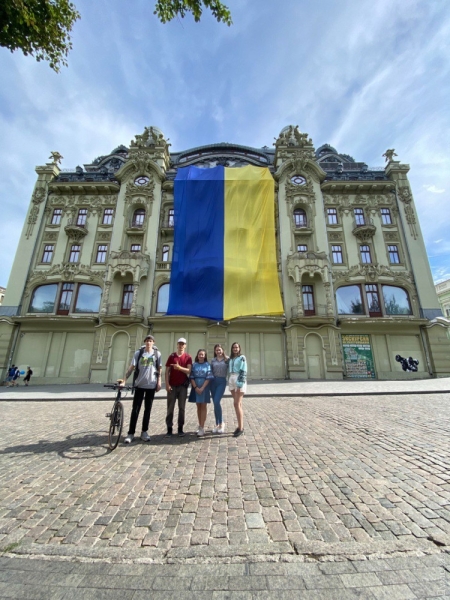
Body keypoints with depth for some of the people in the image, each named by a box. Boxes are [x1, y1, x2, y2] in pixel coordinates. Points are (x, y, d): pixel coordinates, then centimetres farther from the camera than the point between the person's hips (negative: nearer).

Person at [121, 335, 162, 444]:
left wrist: (159, 382, -2)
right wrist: (124, 379, -14)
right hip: (139, 384, 0)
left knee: (147, 409, 10)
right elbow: (131, 367, -5)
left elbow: (159, 369, 3)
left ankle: (144, 432, 23)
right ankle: (131, 433, 16)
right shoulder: (138, 353, -2)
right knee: (135, 409, 4)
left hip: (151, 385, 1)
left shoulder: (157, 353, 0)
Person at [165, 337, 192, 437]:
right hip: (172, 385, 0)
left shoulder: (188, 357, 1)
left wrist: (179, 367, -25)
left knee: (182, 407, 6)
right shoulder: (171, 356, 2)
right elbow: (167, 371, 1)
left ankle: (180, 428, 16)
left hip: (183, 385, 0)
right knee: (170, 408, 3)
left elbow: (189, 371, -9)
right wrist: (167, 384, -7)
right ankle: (169, 429, 12)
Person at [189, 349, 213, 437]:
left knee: (203, 407, 2)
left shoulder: (207, 365, -3)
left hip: (204, 387, -2)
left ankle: (202, 428, 6)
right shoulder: (194, 365, 3)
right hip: (196, 387, 3)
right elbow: (191, 377, 0)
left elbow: (208, 378, -7)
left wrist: (202, 388, -14)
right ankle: (200, 426, 23)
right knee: (198, 406, 12)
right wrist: (196, 387, -11)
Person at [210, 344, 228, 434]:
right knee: (215, 403, 8)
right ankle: (217, 424, 21)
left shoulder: (227, 360, 1)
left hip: (222, 382, -4)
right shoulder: (213, 360, 9)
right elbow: (210, 372, 10)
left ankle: (221, 423, 4)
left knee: (217, 402, -15)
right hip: (213, 381, 4)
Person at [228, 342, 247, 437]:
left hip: (239, 381, -6)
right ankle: (240, 426, 20)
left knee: (237, 404, -9)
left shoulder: (242, 358, -4)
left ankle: (240, 428, -1)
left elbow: (243, 371, -11)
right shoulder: (230, 359, 13)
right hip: (231, 381, 6)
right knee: (238, 404, 12)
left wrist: (240, 384, -18)